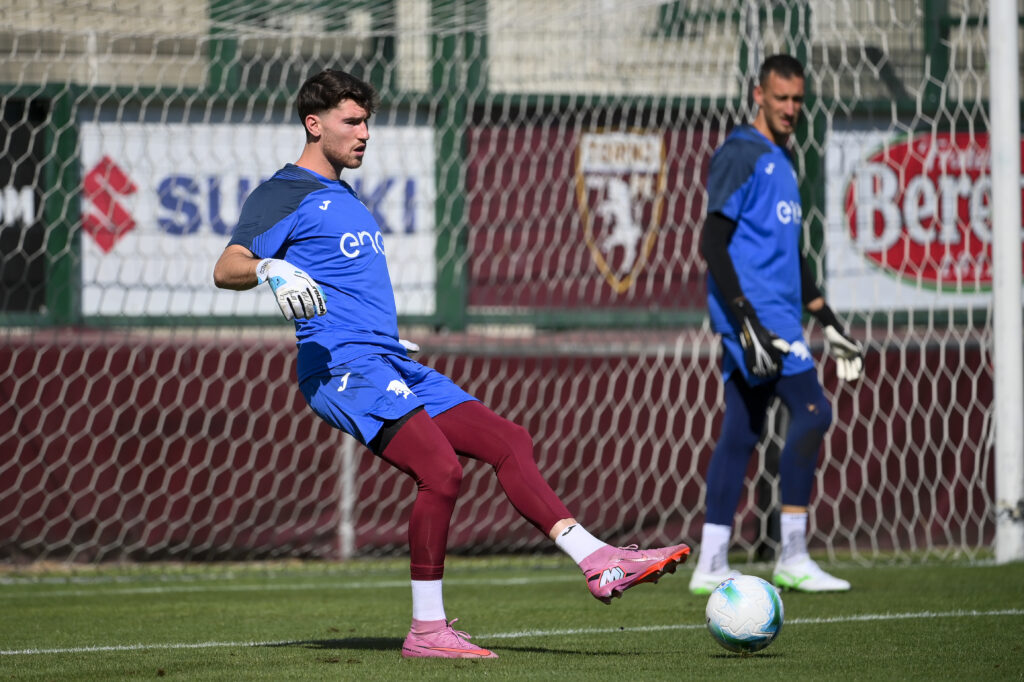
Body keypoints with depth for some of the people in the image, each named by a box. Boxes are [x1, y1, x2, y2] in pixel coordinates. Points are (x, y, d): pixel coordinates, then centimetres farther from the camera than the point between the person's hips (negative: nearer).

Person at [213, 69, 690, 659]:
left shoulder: (345, 198, 26)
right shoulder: (284, 195, -2)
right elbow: (226, 268, -14)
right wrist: (270, 269, -33)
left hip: (392, 365, 9)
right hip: (342, 365, -9)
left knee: (509, 441, 0)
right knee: (442, 470, -24)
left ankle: (599, 563, -4)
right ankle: (427, 629, -17)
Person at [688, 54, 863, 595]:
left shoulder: (782, 162, 21)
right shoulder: (739, 155, -8)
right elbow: (712, 243, -15)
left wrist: (828, 324, 25)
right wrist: (746, 321, -22)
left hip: (775, 315, 9)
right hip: (753, 315, -9)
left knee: (741, 433, 7)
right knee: (812, 410, -15)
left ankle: (710, 566, 8)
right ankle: (792, 559, -11)